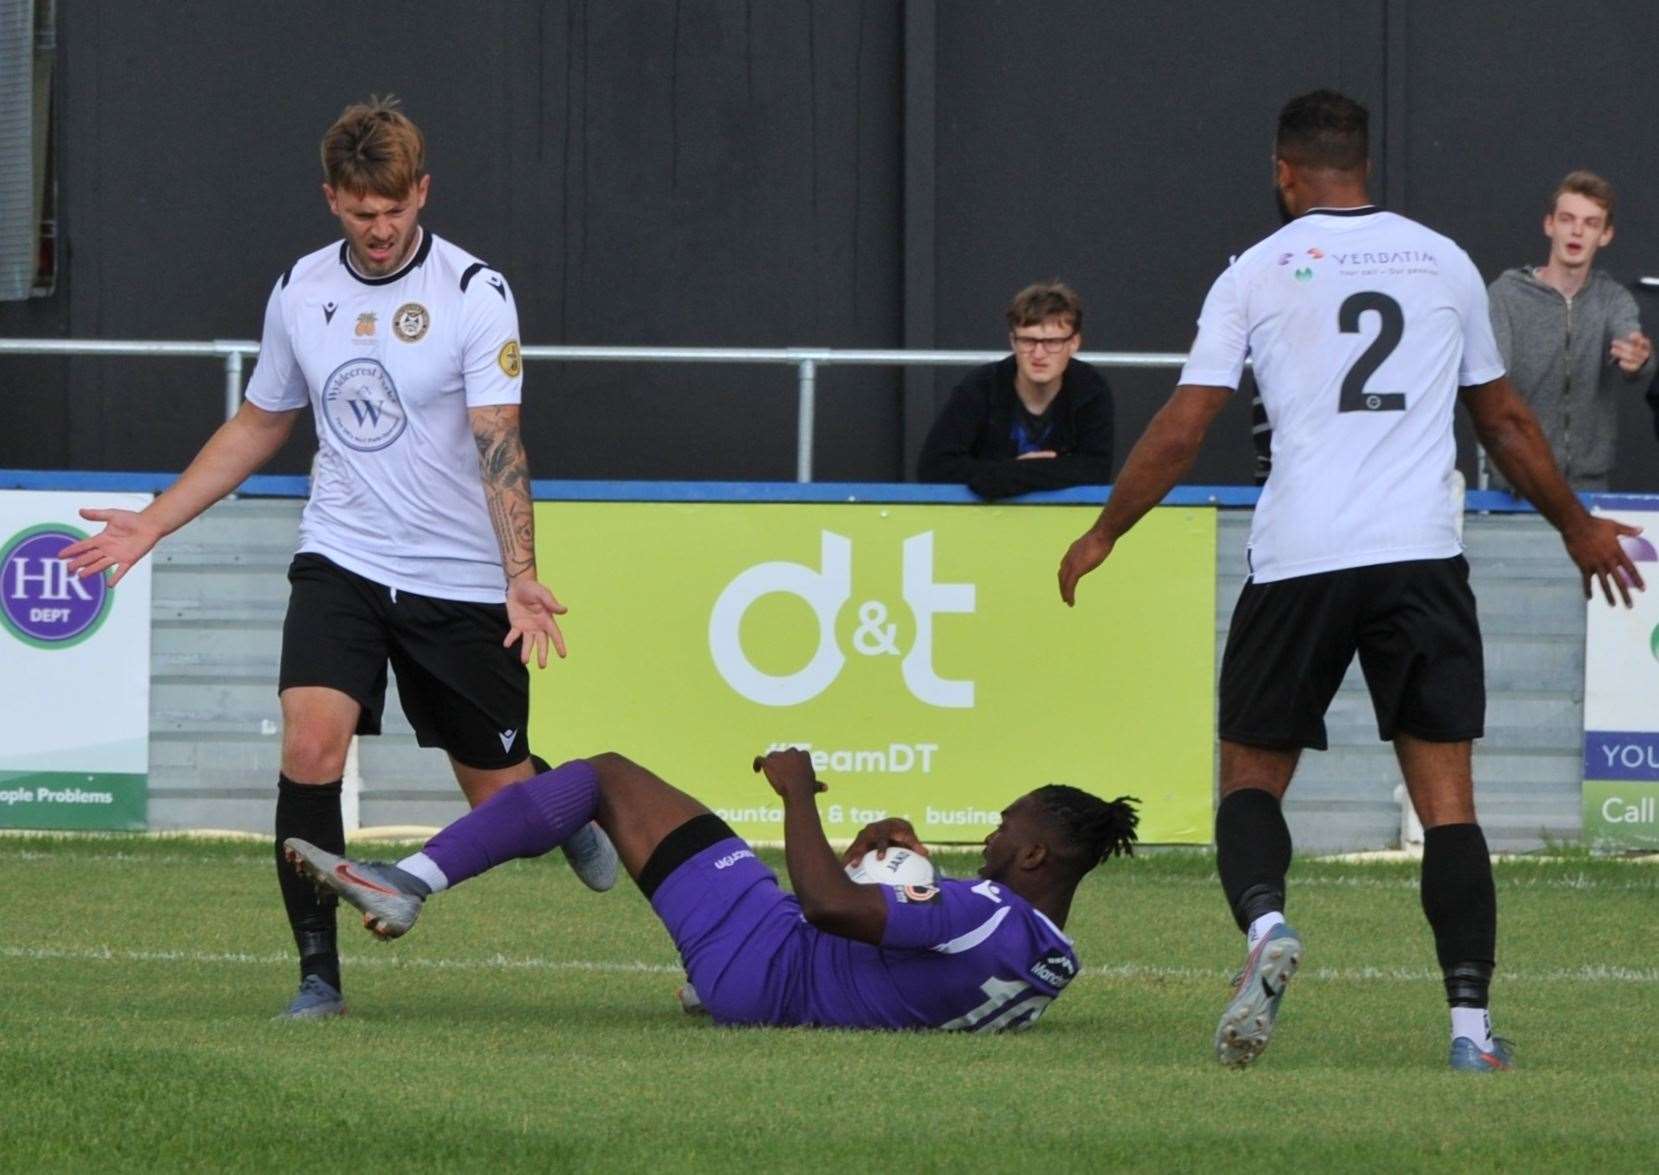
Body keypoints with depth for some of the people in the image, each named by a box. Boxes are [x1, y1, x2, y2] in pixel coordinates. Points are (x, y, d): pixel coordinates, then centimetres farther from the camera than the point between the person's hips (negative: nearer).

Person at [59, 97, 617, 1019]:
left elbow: (499, 446, -19)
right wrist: (152, 524, 15)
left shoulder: (475, 294, -11)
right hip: (342, 562, 3)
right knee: (311, 745, -20)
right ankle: (319, 974, -12)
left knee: (498, 789, 5)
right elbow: (259, 426, 18)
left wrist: (521, 578, -31)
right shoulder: (301, 292, 3)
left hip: (462, 581, -3)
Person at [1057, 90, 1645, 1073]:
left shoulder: (1258, 273, 4)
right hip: (1423, 552, 1)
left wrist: (1104, 534, 17)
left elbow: (1182, 430, 3)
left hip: (1299, 558, -1)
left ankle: (1265, 925, -18)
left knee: (1252, 772, 11)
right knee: (1447, 796, 2)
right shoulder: (1445, 263, 12)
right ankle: (1472, 1023, -7)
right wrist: (1577, 526, 36)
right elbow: (1506, 420, 22)